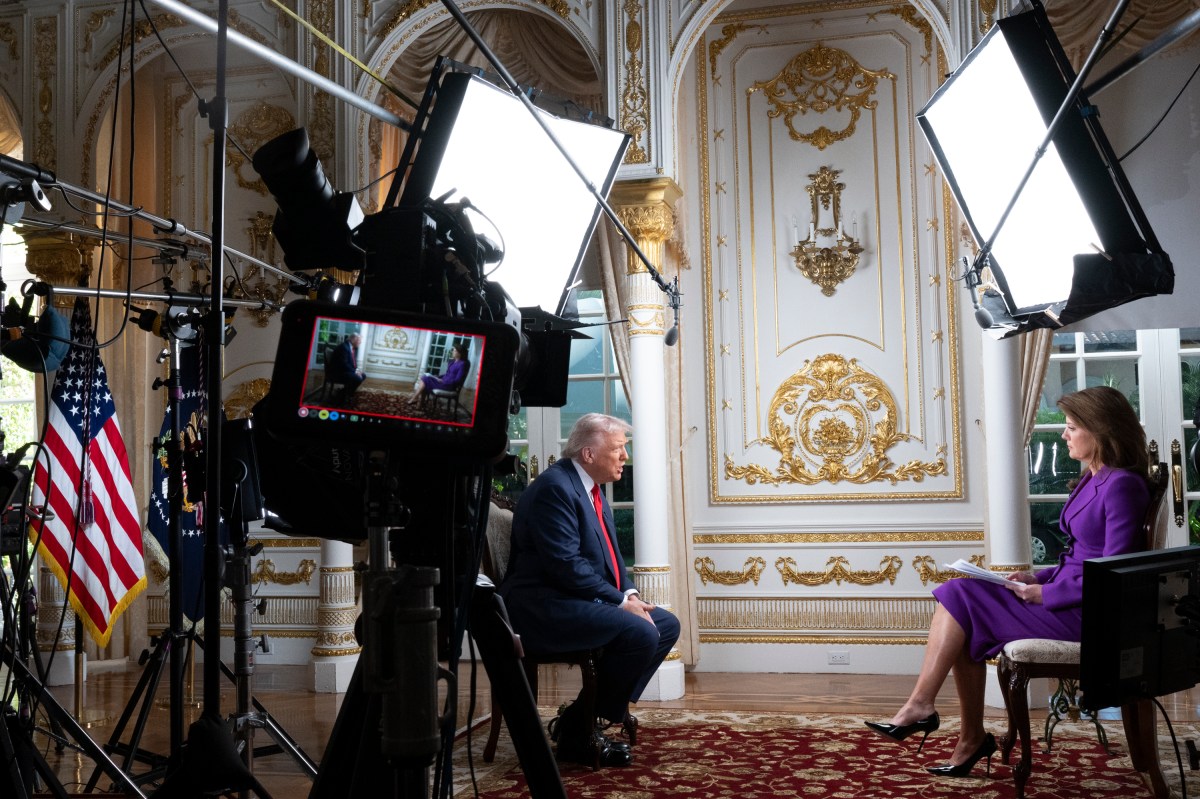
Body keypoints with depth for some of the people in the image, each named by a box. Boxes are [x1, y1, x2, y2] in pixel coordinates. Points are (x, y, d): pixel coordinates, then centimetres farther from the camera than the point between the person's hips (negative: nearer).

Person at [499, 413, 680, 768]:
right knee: (640, 633, -25)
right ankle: (579, 731, -11)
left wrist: (630, 593, 0)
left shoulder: (592, 489, 14)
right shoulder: (554, 486, -16)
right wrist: (621, 601, -20)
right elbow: (565, 565, -24)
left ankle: (609, 708, 5)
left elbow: (609, 554, 19)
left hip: (581, 601, 10)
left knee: (667, 625, 5)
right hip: (545, 606, -10)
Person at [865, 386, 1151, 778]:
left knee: (959, 598, -12)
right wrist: (1039, 578, 6)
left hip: (1084, 612, -9)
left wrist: (1045, 594, -16)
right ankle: (972, 739, -4)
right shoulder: (1091, 479, 15)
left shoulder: (1122, 485, -15)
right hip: (1065, 598, 9)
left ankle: (920, 705, -6)